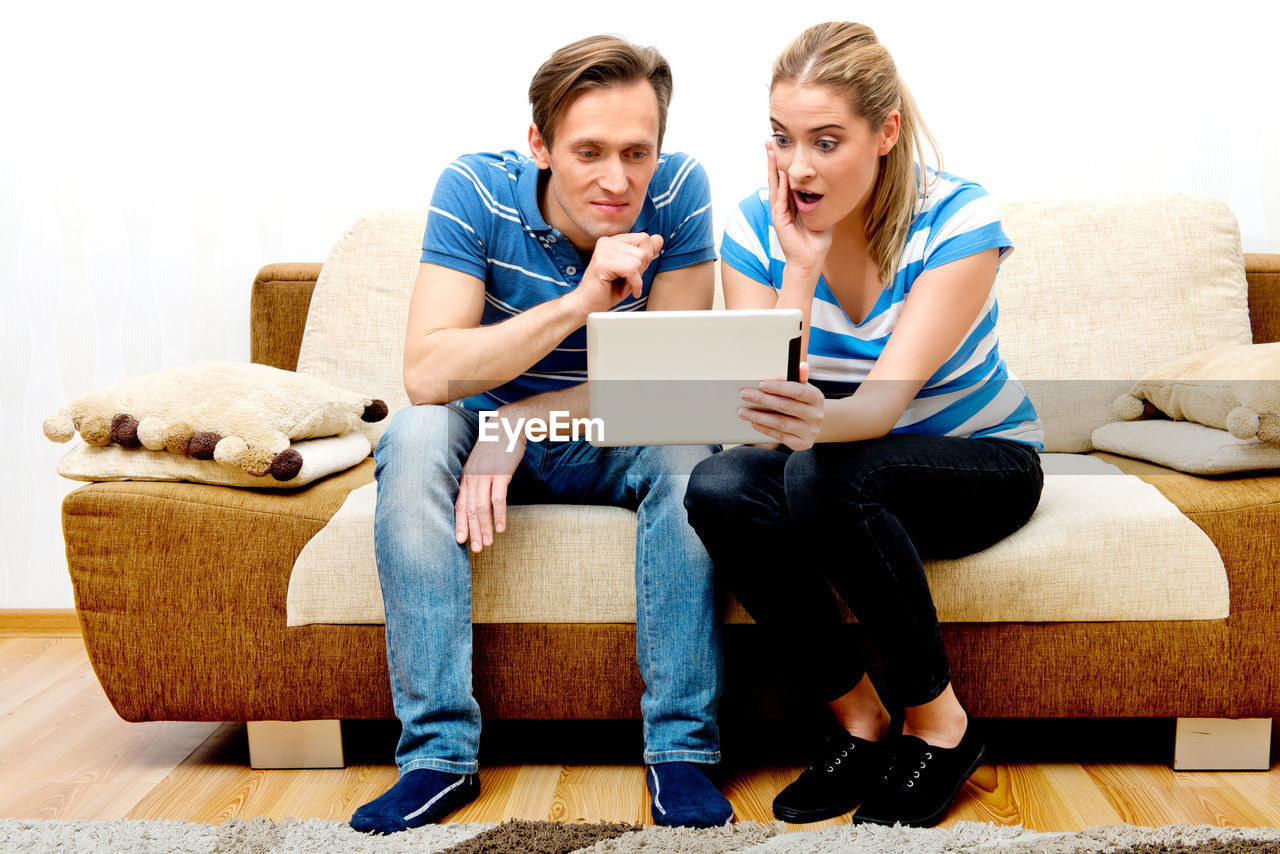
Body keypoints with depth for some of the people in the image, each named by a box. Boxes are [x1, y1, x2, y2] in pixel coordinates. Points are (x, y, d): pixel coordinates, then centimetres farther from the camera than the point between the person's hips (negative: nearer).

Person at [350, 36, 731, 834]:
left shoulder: (679, 192, -17)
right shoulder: (476, 189, -18)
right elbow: (427, 373, -28)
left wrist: (520, 420, -24)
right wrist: (577, 303, -37)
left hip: (615, 446, 0)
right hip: (491, 435, 0)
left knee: (688, 447, -30)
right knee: (417, 432, -30)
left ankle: (681, 747, -22)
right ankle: (439, 753, -27)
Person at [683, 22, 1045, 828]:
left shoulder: (958, 218, -21)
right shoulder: (757, 227, -12)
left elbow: (887, 398, -31)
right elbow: (767, 417, -20)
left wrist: (816, 422, -54)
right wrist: (802, 267, -28)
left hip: (982, 462, -3)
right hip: (848, 464, 4)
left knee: (824, 471, -36)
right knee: (718, 486, -29)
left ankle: (940, 723, -15)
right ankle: (860, 720, -12)